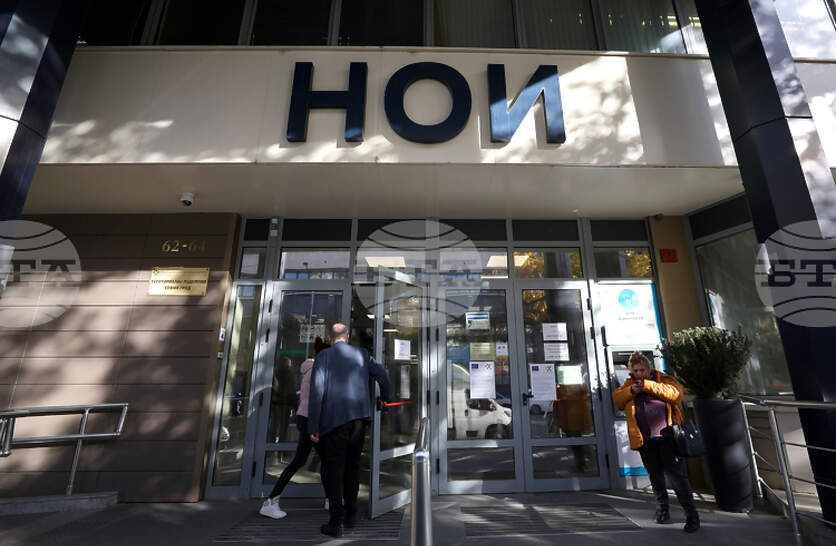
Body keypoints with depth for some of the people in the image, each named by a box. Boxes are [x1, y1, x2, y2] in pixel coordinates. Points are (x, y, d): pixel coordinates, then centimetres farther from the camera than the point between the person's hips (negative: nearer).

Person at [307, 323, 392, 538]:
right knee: (352, 466, 20)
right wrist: (387, 398, 19)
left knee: (333, 470, 10)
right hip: (359, 416, 4)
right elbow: (382, 374, 1)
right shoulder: (361, 354, 8)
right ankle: (351, 515, 33)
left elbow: (317, 391, -8)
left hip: (335, 419, -4)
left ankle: (336, 522, 14)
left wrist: (313, 427, -6)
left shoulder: (323, 356, 0)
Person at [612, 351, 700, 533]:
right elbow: (616, 398, 2)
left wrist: (648, 385, -18)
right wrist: (631, 391, -15)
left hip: (667, 436, -3)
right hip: (644, 440, 3)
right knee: (655, 476, 15)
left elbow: (676, 393, -14)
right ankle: (662, 509, 32)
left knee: (677, 475, -3)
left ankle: (692, 516, 11)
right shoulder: (629, 384, 11)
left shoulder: (663, 379, 3)